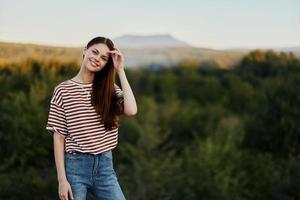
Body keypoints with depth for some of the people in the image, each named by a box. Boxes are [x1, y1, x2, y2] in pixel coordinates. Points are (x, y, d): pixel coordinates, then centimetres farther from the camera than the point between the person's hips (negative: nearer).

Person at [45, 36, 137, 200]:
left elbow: (131, 111, -15)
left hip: (105, 165, 3)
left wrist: (120, 71, -9)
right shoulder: (63, 90, -3)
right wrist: (62, 179, -8)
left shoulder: (110, 89, 6)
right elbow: (58, 137, -3)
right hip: (75, 166, -2)